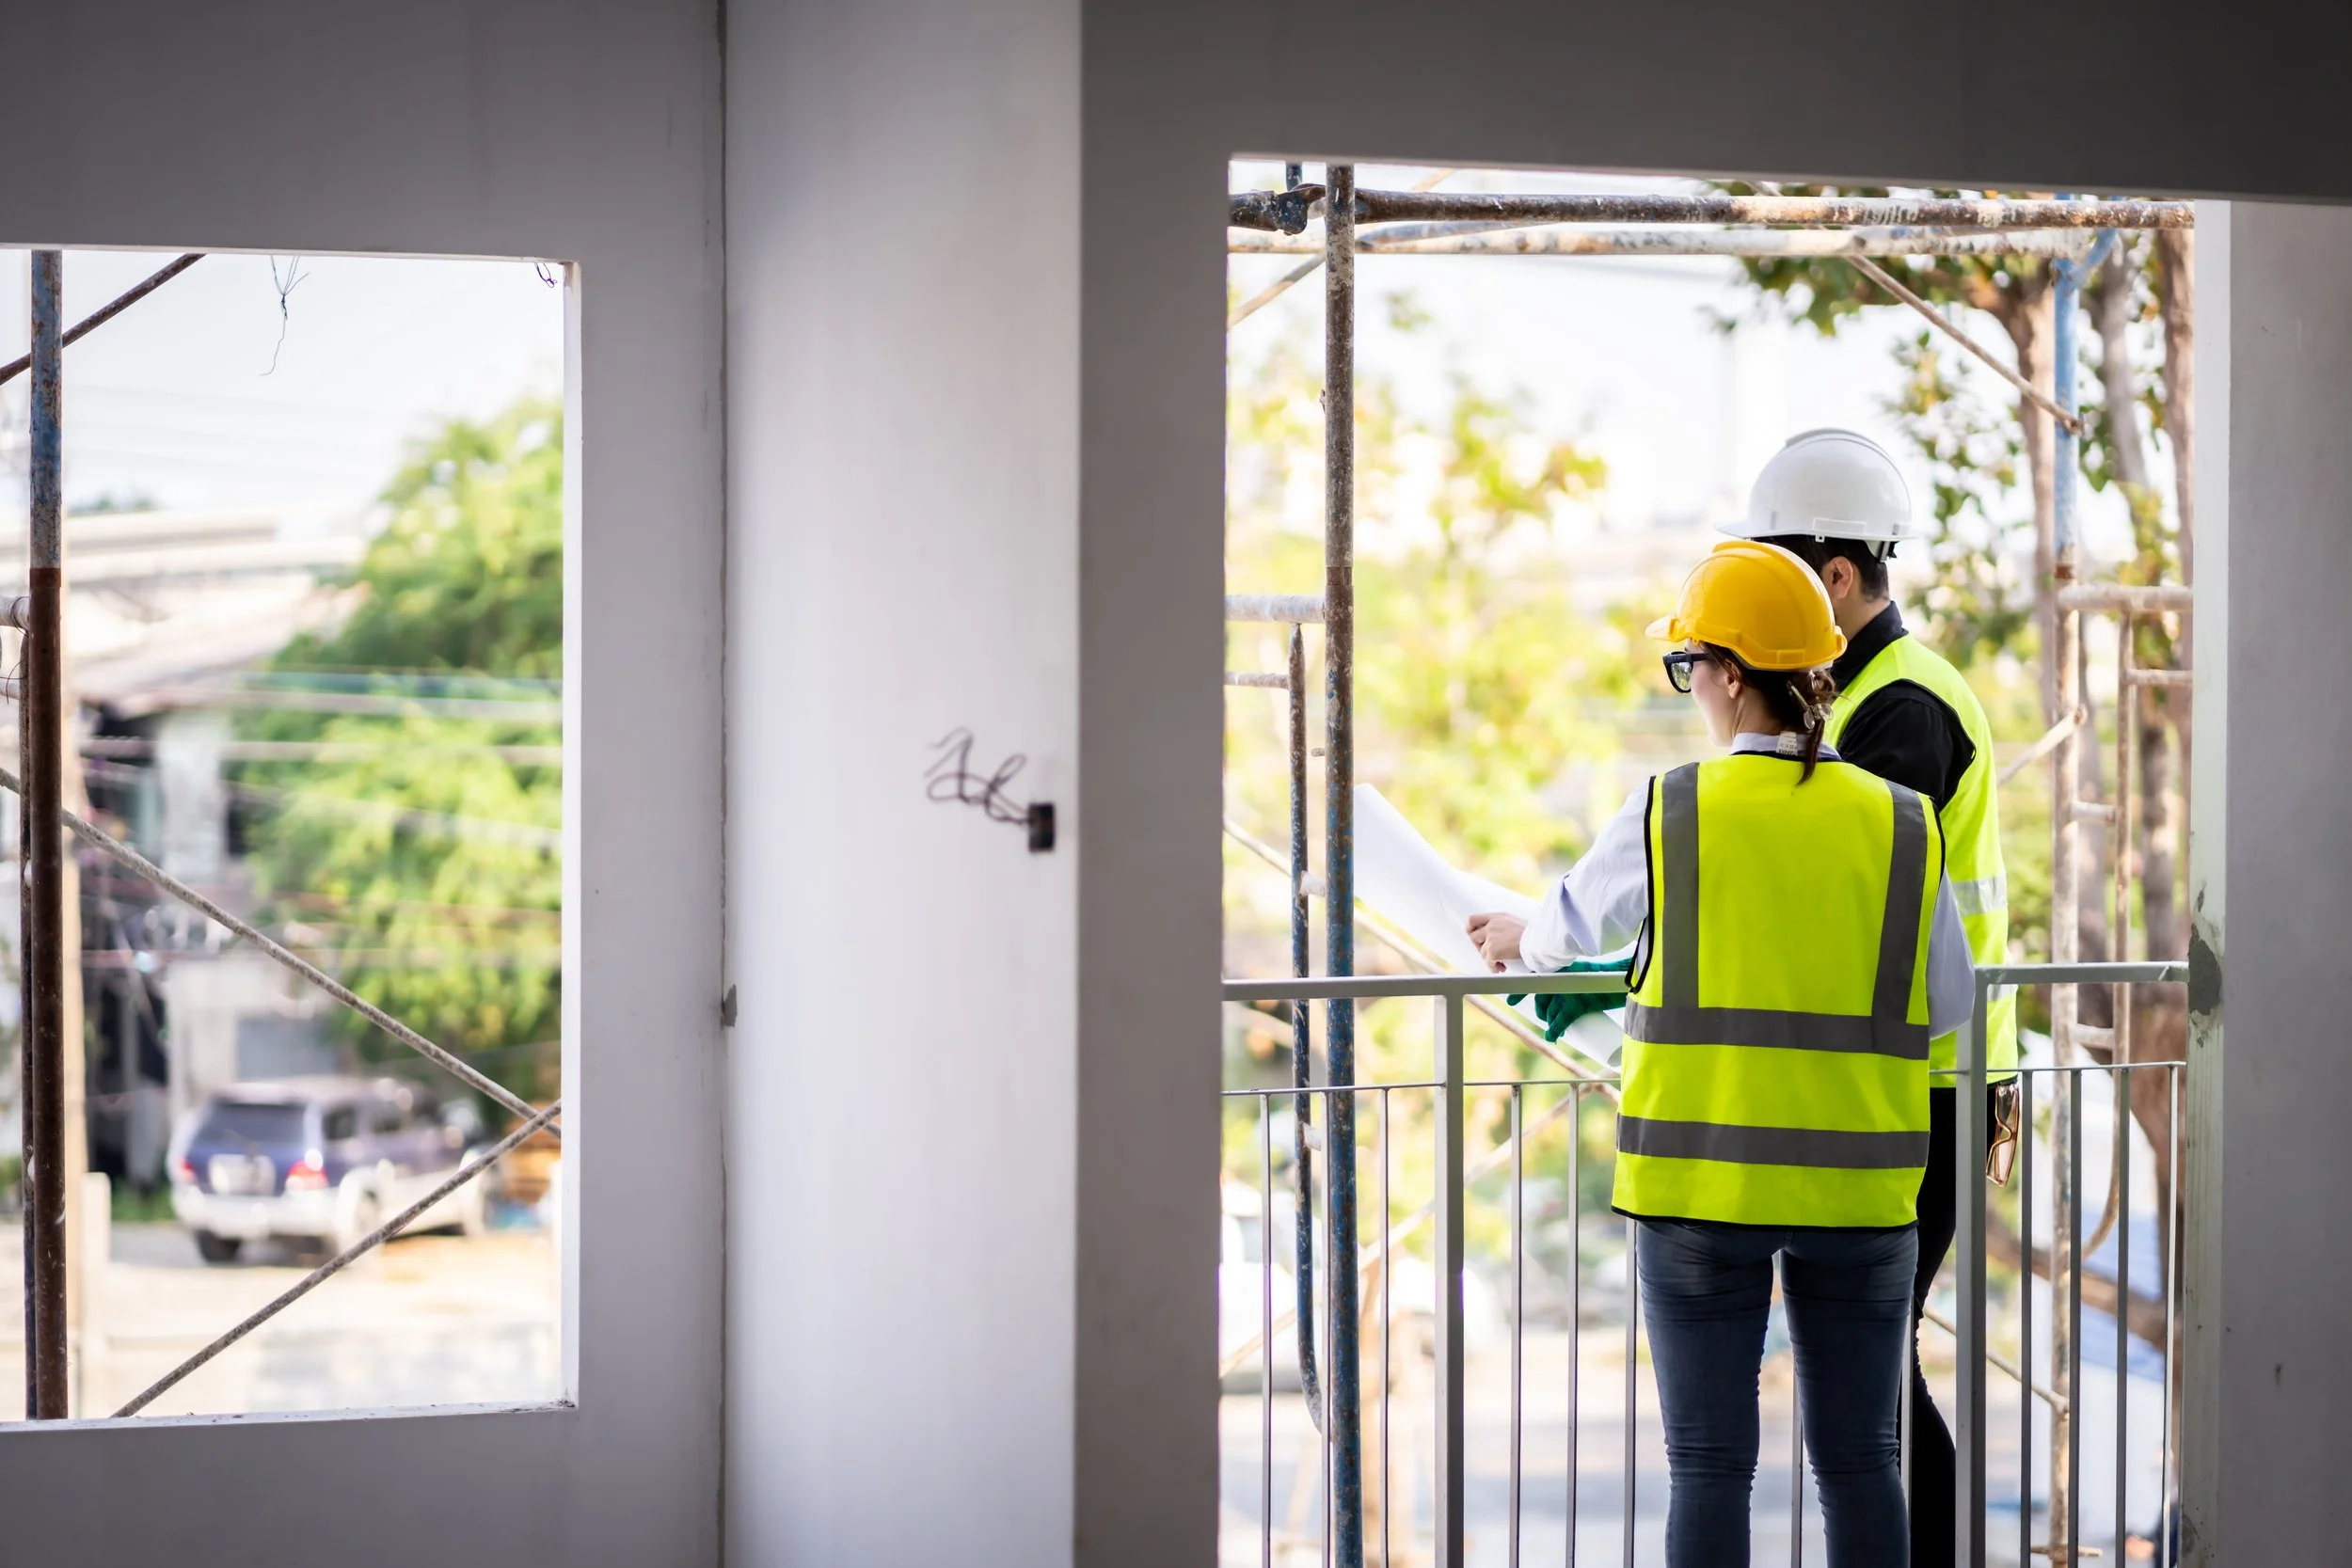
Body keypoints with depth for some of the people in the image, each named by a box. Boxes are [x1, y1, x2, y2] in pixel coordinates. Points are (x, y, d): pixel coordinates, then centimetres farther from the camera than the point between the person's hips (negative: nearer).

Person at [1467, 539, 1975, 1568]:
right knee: (1859, 1459, 9)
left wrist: (1519, 940, 35)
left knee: (1710, 1462, 3)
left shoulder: (1668, 816, -6)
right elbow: (1947, 1003, 9)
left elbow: (1577, 920, 12)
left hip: (1703, 1183, -2)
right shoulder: (1899, 826, 0)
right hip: (1858, 1187, 2)